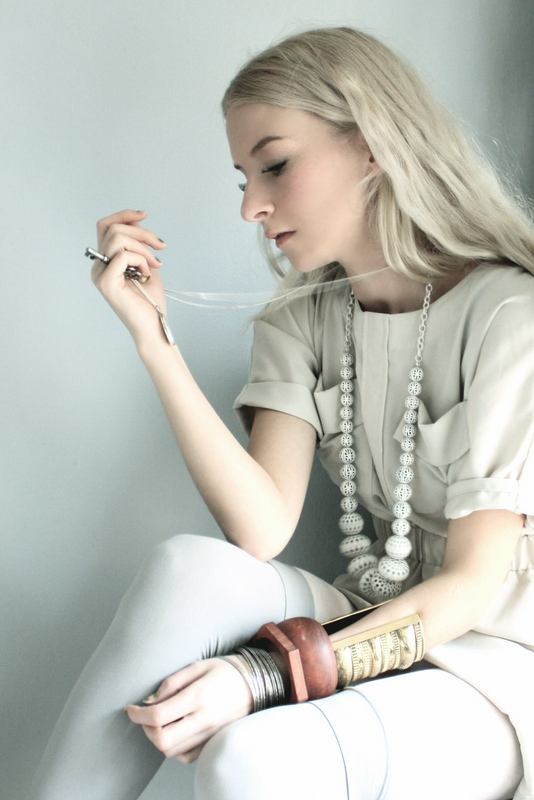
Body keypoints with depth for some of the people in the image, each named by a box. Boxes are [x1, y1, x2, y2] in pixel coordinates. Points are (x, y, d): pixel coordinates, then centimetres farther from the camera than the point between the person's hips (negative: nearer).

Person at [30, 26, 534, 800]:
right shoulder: (301, 321, 4)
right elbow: (262, 533, -10)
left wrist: (263, 675, -26)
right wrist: (154, 338, -16)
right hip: (375, 631, 5)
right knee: (190, 567, -25)